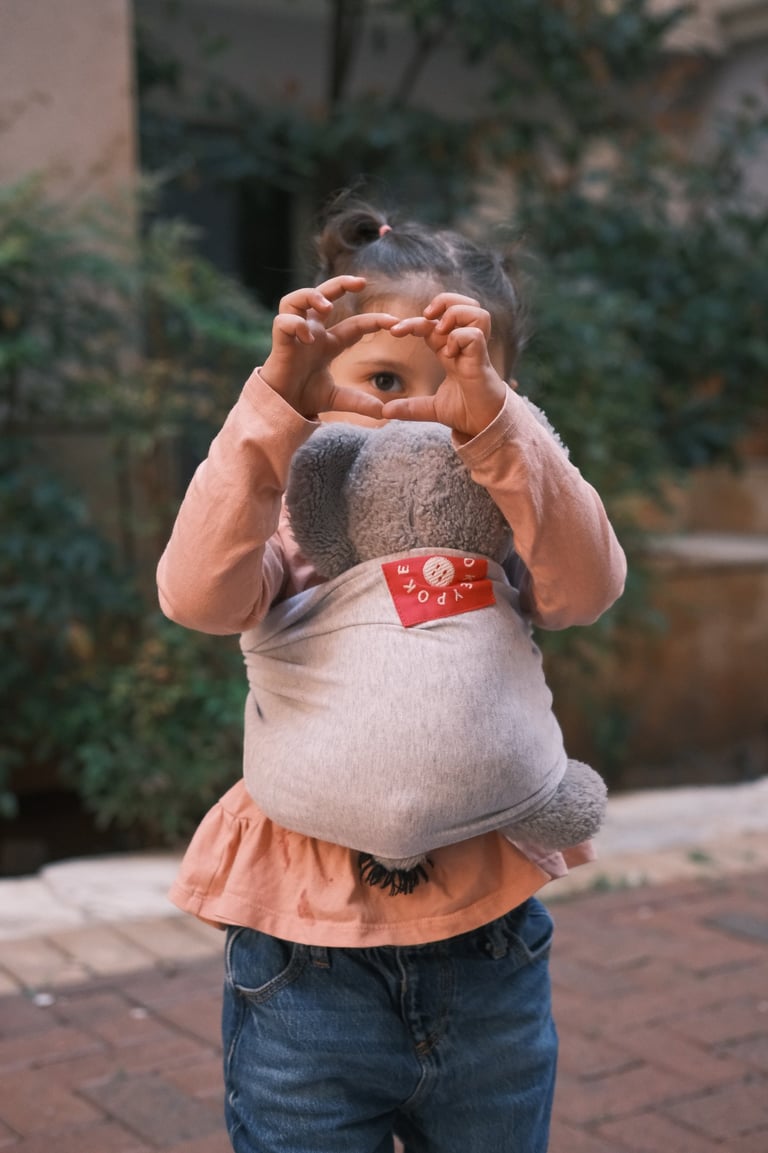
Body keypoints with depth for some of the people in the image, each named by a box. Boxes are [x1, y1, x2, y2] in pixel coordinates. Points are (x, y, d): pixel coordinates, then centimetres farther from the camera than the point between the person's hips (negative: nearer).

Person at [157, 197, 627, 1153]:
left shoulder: (496, 535, 0)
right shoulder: (295, 534, -5)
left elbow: (587, 586, -21)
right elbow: (199, 593, -27)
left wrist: (490, 423, -33)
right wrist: (281, 401, -35)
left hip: (489, 961, 2)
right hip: (309, 969, -2)